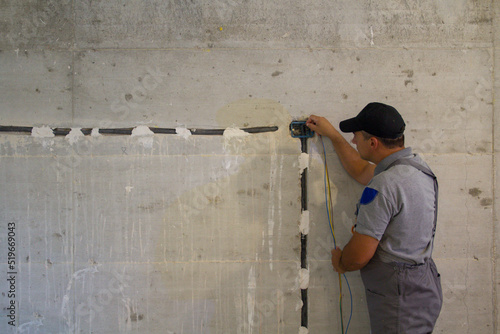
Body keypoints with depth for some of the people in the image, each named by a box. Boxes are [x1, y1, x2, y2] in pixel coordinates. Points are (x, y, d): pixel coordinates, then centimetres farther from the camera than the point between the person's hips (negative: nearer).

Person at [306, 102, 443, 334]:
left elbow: (359, 256, -22)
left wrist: (339, 261, 1)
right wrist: (331, 134, 28)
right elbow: (361, 171, 24)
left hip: (399, 302, -9)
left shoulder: (385, 185, -25)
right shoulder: (417, 166, 5)